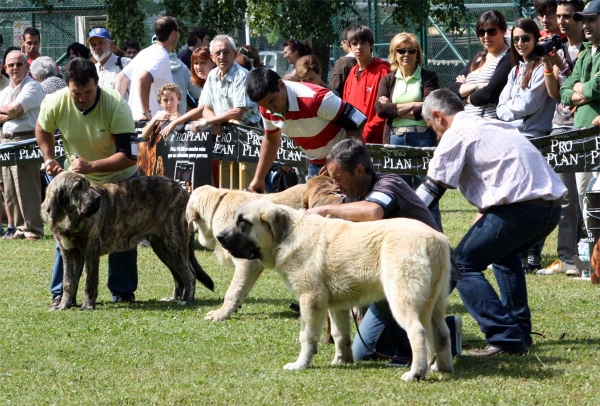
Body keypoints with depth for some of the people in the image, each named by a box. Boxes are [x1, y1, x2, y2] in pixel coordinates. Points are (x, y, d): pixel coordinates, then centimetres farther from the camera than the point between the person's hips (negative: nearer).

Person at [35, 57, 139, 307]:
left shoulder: (116, 106, -34)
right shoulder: (55, 104, -25)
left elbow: (129, 156, -35)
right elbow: (42, 129, 0)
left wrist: (91, 166, -42)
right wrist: (49, 159, -12)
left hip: (119, 177, -2)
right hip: (77, 176, 2)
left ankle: (123, 291, 16)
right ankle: (60, 293, 6)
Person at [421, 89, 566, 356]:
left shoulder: (455, 135, 2)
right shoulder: (493, 125, 27)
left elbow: (432, 189, 1)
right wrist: (485, 213, 34)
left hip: (519, 208, -9)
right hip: (552, 205, 9)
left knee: (461, 264, 1)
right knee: (503, 253, 34)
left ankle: (506, 338, -11)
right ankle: (520, 331, 28)